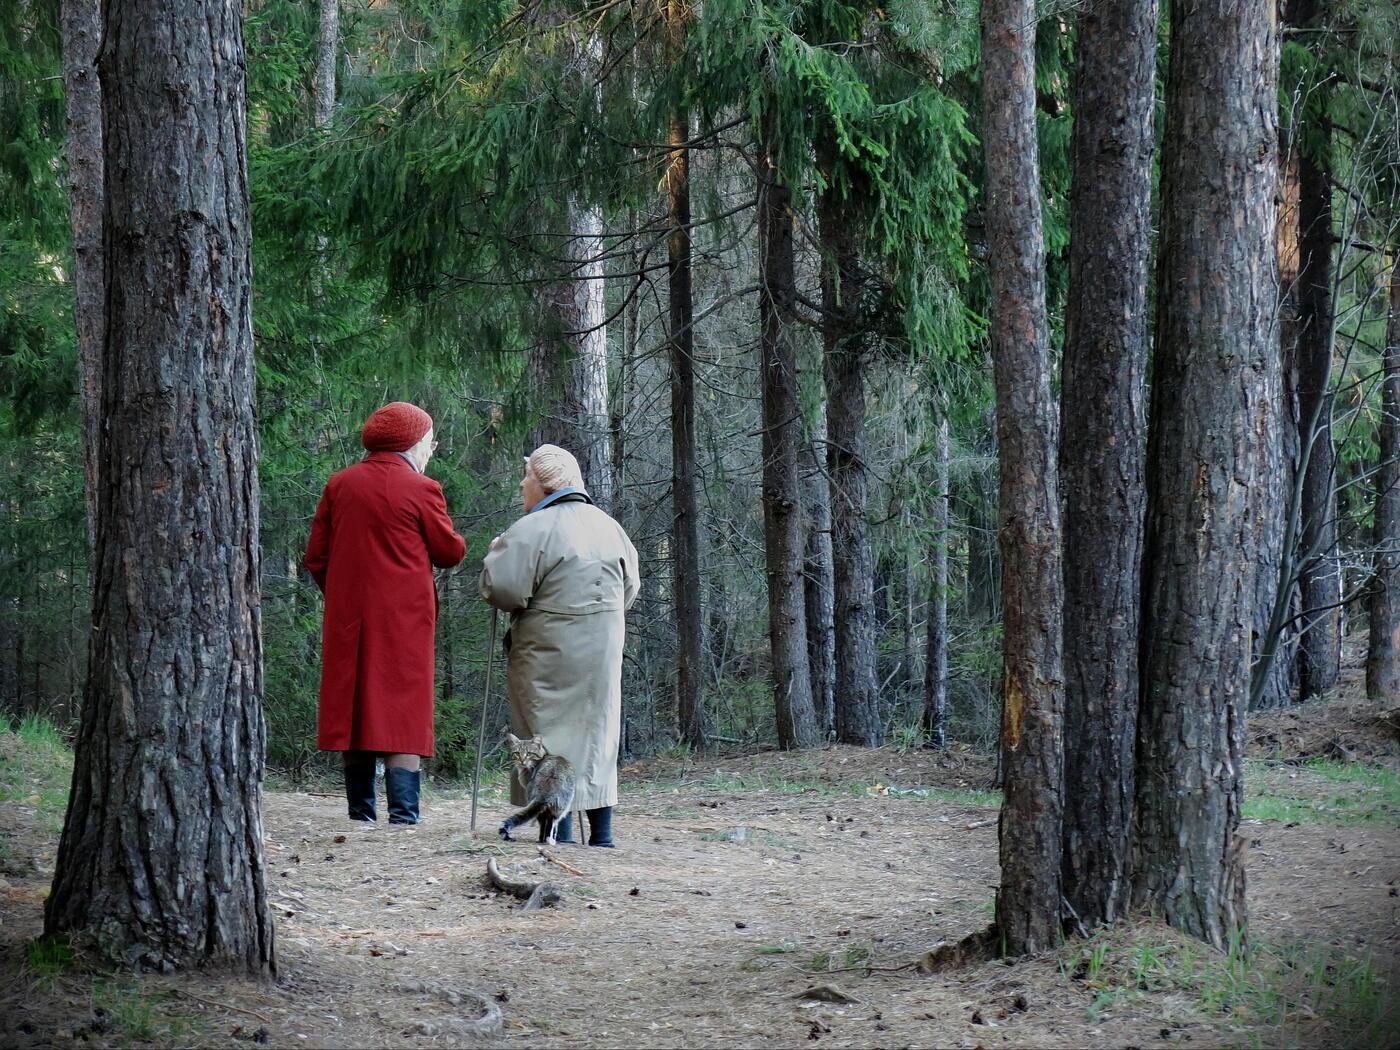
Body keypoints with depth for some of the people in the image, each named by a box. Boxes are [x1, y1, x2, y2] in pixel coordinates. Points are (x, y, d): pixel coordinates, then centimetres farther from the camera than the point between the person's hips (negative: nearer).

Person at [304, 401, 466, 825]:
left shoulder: (339, 484, 6)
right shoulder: (421, 489, -8)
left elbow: (316, 557, 8)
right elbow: (451, 552, 0)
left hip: (347, 619, 4)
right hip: (403, 621, -4)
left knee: (355, 710, 11)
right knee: (403, 711, -2)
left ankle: (360, 813, 13)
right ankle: (403, 814, -10)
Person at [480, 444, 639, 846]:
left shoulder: (532, 531, -14)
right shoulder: (610, 527, 10)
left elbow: (502, 590, -17)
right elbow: (629, 590, 18)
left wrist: (497, 554, 1)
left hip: (549, 654, -6)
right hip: (603, 652, 6)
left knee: (552, 735, -1)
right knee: (598, 731, 12)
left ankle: (559, 832, -5)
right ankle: (602, 832, 14)